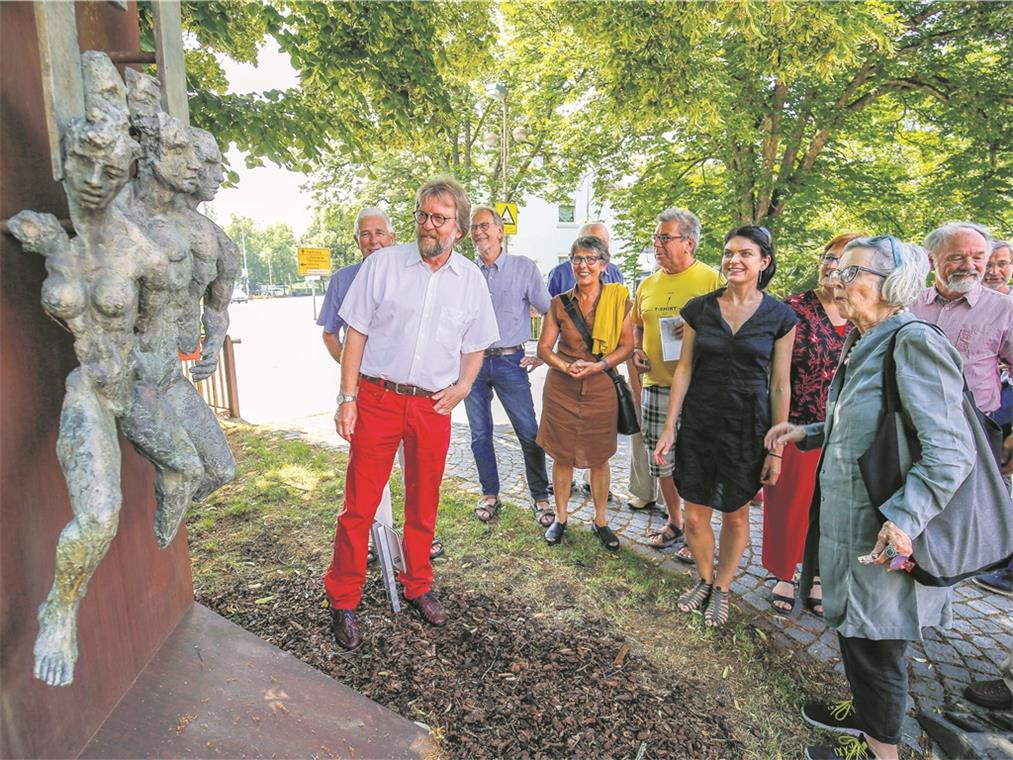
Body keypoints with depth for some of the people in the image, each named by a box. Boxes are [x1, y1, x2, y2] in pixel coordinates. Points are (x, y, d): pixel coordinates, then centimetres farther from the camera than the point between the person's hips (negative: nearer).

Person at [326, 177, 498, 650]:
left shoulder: (471, 279, 7)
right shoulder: (383, 263, -1)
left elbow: (475, 345, 15)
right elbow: (356, 334, -1)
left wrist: (463, 385, -3)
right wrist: (347, 397, -6)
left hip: (433, 405, 2)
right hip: (377, 398, -2)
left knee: (424, 504, 14)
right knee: (359, 504, 2)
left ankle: (418, 586, 34)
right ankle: (343, 600, 20)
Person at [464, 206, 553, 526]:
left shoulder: (524, 268, -1)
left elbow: (550, 313, 3)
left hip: (510, 361, -2)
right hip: (472, 361, 3)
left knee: (529, 433, -1)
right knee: (480, 435, 10)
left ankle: (540, 497, 16)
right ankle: (489, 495, 26)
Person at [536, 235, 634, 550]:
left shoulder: (618, 298, -1)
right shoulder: (559, 303, 2)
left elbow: (627, 345, -1)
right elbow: (544, 347, 4)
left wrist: (599, 365, -15)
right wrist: (566, 367, -14)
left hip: (601, 387, -1)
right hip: (562, 387, 1)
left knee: (599, 458, 9)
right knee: (562, 456, 8)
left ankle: (600, 521, 26)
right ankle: (560, 518, 26)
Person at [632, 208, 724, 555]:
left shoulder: (712, 279, -5)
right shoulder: (648, 284, 12)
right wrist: (637, 350, 5)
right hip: (656, 386, 5)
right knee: (662, 461, 14)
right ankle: (674, 522, 34)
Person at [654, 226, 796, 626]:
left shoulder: (779, 316, -4)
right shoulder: (699, 308, 0)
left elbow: (779, 386, -2)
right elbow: (684, 370, 2)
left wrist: (776, 448, -3)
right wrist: (669, 427, -1)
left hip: (747, 427, -1)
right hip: (698, 423, 2)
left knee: (735, 514, 11)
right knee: (695, 513, 7)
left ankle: (721, 589, 34)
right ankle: (704, 580, 34)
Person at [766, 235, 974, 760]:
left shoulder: (914, 342, -19)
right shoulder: (862, 346, 9)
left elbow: (950, 451, -24)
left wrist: (904, 516, -31)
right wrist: (807, 433, 9)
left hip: (883, 537, -9)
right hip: (847, 522, 9)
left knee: (877, 644, 9)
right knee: (854, 629, 24)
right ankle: (864, 712, 46)